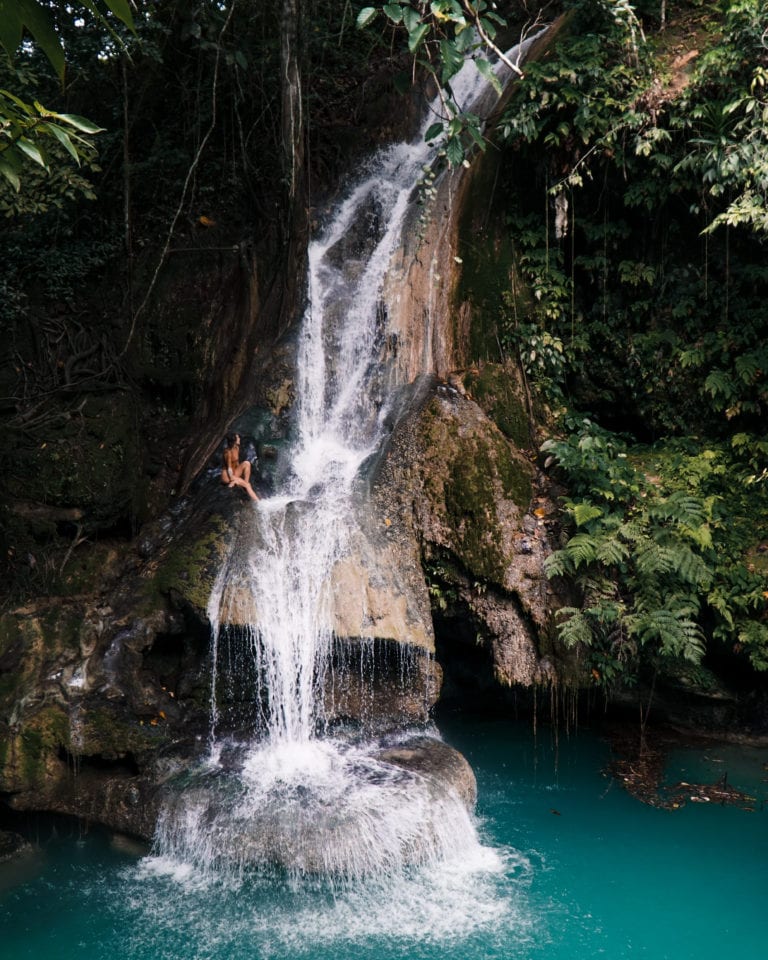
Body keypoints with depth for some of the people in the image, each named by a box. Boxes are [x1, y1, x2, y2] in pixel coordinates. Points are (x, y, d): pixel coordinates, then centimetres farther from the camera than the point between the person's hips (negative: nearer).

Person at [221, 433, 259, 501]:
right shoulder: (228, 451, -20)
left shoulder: (237, 448, 4)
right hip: (227, 475, -8)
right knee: (247, 485, -17)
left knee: (246, 463, -14)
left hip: (234, 473, 8)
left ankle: (246, 482, -15)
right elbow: (229, 468, -20)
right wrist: (233, 480, -20)